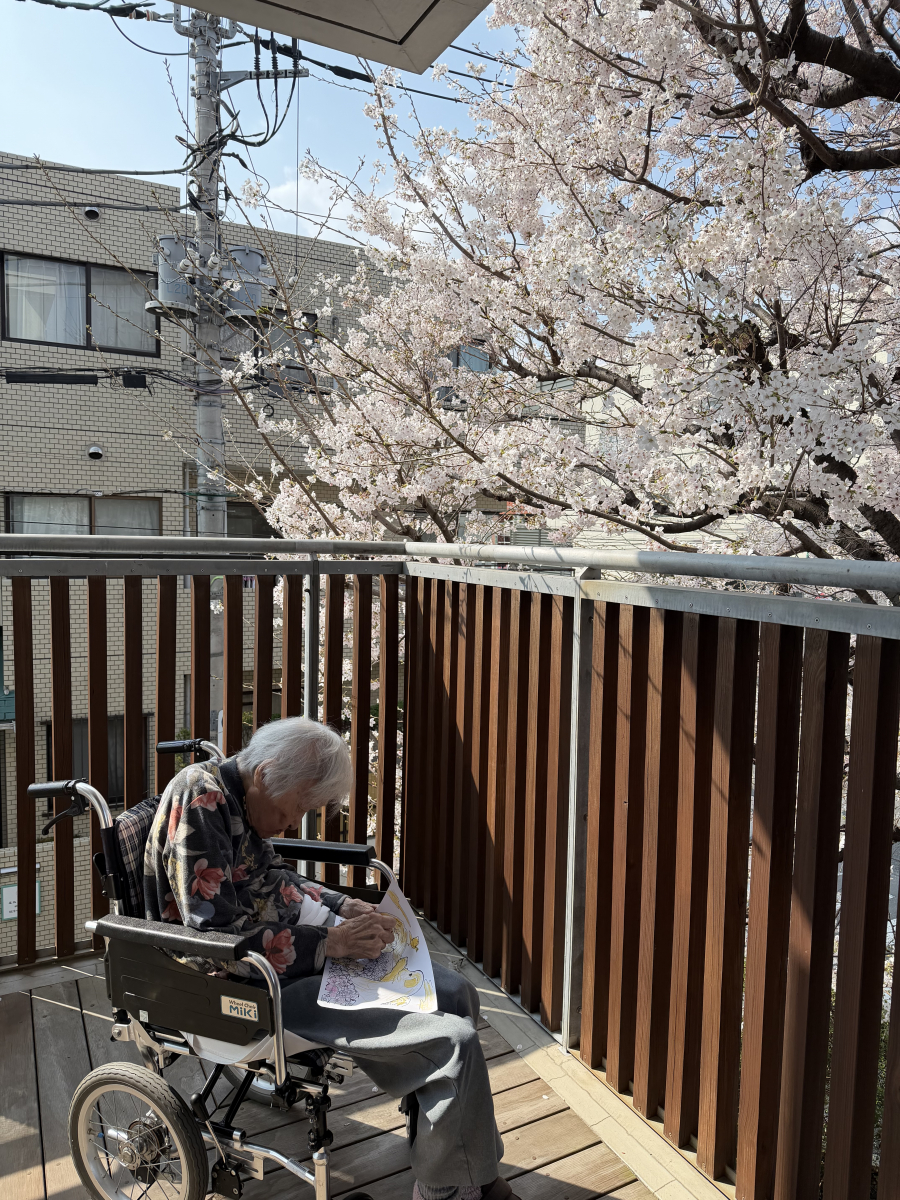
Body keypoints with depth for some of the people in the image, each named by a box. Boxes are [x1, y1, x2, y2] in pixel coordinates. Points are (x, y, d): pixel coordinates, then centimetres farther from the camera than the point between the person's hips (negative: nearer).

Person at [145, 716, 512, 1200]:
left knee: (455, 993, 9)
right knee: (453, 1042, -18)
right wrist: (332, 942, -22)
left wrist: (345, 906, 5)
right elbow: (217, 939, -26)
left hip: (295, 946, 10)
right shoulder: (200, 800, -24)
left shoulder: (240, 797, 4)